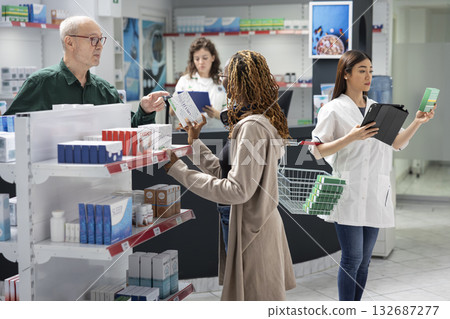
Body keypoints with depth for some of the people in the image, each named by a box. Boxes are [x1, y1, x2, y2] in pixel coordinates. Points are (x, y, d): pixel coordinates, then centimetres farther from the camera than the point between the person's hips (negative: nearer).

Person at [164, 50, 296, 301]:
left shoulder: (252, 127, -19)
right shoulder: (263, 122, 12)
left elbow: (237, 190, -24)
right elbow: (224, 174, 11)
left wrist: (177, 169, -21)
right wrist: (195, 141, 14)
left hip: (252, 233, -10)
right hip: (263, 224, 10)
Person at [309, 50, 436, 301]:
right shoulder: (334, 110, -2)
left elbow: (396, 144, 18)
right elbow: (317, 151, -7)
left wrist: (417, 123, 5)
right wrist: (350, 138, -18)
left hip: (375, 193, 5)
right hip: (349, 193, -5)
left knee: (364, 260, 9)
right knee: (352, 258, -7)